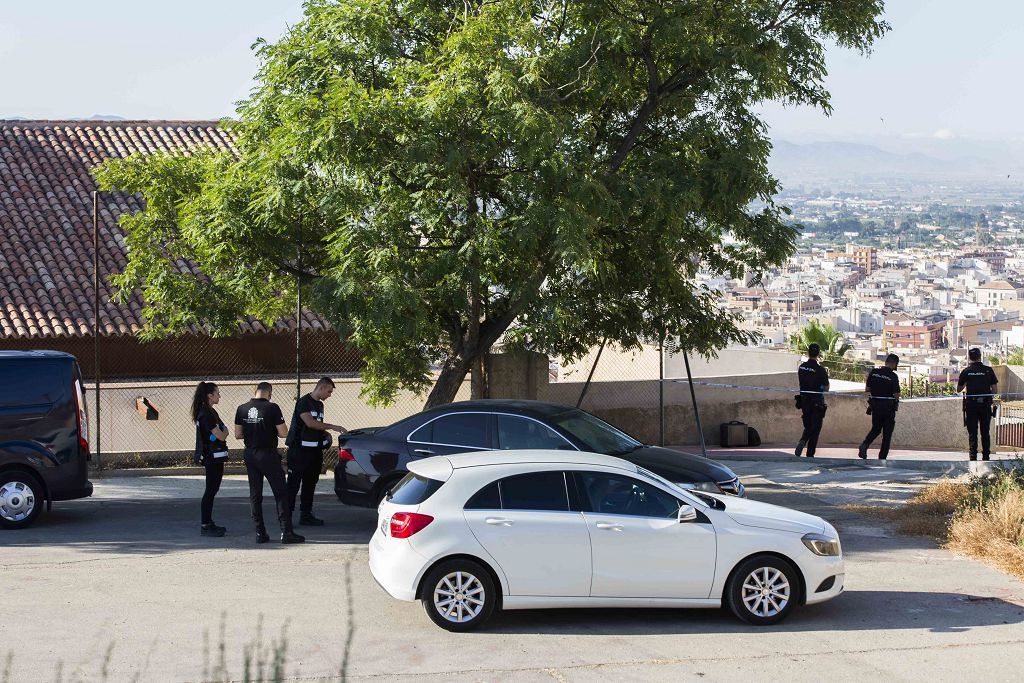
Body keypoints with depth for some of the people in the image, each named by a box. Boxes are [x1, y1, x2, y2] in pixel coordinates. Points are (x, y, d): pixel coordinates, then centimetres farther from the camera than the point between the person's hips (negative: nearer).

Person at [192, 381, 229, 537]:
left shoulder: (209, 411, 14)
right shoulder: (206, 414, -19)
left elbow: (220, 433, 16)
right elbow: (221, 435, -20)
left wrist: (222, 432, -4)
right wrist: (225, 431, 0)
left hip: (213, 457, 10)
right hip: (212, 457, -10)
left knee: (212, 489, 14)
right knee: (210, 490, -6)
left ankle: (207, 523, 21)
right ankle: (205, 526, -2)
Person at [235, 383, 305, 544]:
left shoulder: (242, 409, 3)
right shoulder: (272, 408, -11)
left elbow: (238, 434, 6)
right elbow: (284, 433, -10)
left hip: (250, 455, 5)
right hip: (268, 454, -5)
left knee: (255, 494, 10)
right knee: (281, 493, 0)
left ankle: (260, 533, 10)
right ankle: (286, 532, -5)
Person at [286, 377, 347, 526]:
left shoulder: (319, 405, 18)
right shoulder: (304, 402, -10)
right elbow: (310, 423, -21)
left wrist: (324, 434, 4)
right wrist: (333, 427, -19)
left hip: (314, 451, 9)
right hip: (300, 450, -9)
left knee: (310, 483, 10)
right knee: (294, 484, -8)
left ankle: (306, 515, 16)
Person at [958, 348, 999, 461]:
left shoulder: (966, 371, -1)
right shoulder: (988, 370, 0)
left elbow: (958, 390, 6)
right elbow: (994, 389, 0)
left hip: (971, 404, -1)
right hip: (985, 404, 1)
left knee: (972, 432, 2)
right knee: (985, 431, 10)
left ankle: (973, 456, -3)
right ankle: (986, 456, 9)